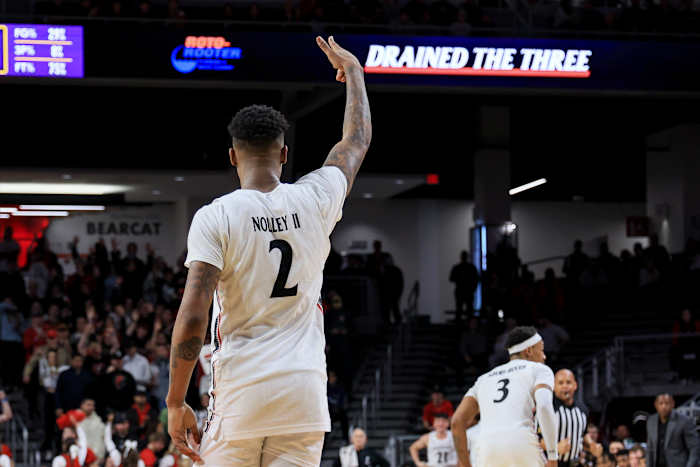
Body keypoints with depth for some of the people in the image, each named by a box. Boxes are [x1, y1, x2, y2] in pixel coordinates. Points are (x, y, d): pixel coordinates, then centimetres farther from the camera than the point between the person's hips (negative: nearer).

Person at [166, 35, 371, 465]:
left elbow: (193, 318, -14)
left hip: (240, 396, -3)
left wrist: (176, 403, -5)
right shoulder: (315, 202, 4)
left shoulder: (214, 218, -6)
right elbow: (358, 139, 25)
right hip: (305, 392, 3)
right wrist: (352, 70, 40)